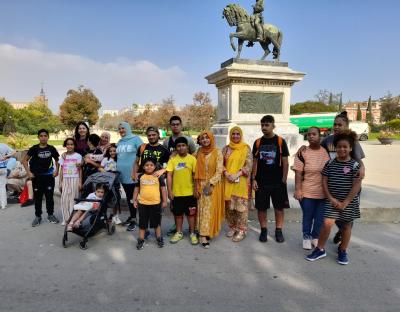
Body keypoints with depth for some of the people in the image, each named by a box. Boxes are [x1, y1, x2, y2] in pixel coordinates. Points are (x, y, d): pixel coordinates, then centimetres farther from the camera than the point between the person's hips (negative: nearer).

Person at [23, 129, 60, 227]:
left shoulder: (51, 148, -2)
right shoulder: (34, 148, -8)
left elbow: (57, 160, 13)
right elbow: (25, 160, -2)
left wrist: (56, 170, 2)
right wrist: (28, 172, -9)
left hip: (49, 176, 1)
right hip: (37, 176, -1)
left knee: (49, 196, 8)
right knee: (37, 197, 7)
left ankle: (50, 215, 21)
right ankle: (38, 216, 19)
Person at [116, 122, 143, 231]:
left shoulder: (136, 139, -6)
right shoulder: (119, 142, 14)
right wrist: (117, 167, 19)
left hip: (132, 174, -6)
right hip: (122, 174, 7)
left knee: (133, 197, -1)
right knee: (128, 196, 16)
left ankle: (133, 219, 7)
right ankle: (132, 216, 28)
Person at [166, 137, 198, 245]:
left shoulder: (192, 159, -4)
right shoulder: (172, 159, -2)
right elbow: (169, 175, -3)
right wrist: (169, 190, -6)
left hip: (189, 192, -1)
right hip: (176, 192, 1)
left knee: (191, 213, 9)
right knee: (178, 213, 14)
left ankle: (192, 233, 24)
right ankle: (179, 233, 30)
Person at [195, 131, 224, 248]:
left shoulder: (217, 152, -6)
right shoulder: (199, 152, 4)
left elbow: (219, 171, -10)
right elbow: (197, 171, 5)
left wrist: (211, 184, -17)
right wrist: (196, 187, 0)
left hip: (213, 185, -3)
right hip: (201, 185, 3)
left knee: (211, 209, -1)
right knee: (202, 209, 2)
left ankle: (205, 234, 7)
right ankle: (204, 235, 6)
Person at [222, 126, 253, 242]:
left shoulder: (246, 148, 1)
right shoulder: (226, 149, 9)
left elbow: (249, 165, -6)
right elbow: (221, 164, 7)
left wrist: (237, 174, -16)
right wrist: (226, 173, -11)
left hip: (242, 182, -3)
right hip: (228, 181, 3)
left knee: (241, 205, -2)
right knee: (229, 205, 7)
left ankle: (241, 230, 8)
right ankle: (232, 227, 23)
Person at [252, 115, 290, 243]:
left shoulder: (281, 141, -2)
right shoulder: (257, 142, 4)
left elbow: (285, 162, -1)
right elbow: (255, 162, 6)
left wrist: (284, 179, -7)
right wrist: (253, 179, 0)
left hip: (277, 182, -2)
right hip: (261, 182, 2)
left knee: (279, 206, 7)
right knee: (261, 207, 7)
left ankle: (278, 230, 20)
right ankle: (263, 230, 21)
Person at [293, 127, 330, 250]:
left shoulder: (327, 151, 0)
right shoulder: (303, 153, -10)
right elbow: (298, 173, -9)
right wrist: (297, 190, -14)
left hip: (324, 192, 3)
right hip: (307, 192, -3)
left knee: (320, 217, 15)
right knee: (307, 217, 13)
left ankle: (315, 237, 36)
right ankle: (306, 237, 33)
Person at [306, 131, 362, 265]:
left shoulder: (355, 165, -8)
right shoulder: (330, 163, -1)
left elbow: (356, 186, -11)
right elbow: (324, 181, 1)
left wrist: (345, 203, -13)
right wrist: (331, 198, -8)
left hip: (349, 201, -1)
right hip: (332, 200, 1)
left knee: (346, 225, 13)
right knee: (327, 223, -9)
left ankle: (343, 251, 31)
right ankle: (320, 249, 7)